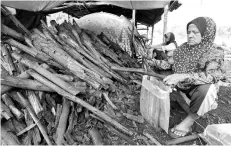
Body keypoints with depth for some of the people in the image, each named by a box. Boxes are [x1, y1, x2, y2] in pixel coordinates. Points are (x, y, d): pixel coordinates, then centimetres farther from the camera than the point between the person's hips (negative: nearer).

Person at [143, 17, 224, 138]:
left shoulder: (215, 52, -17)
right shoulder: (184, 47, -1)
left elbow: (212, 75, -34)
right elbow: (171, 64, 4)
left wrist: (182, 76, -47)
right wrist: (155, 62, -13)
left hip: (198, 89, -5)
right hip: (181, 86, 5)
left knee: (207, 89, -38)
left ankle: (189, 121, -15)